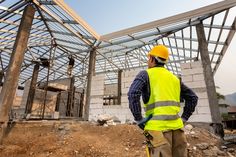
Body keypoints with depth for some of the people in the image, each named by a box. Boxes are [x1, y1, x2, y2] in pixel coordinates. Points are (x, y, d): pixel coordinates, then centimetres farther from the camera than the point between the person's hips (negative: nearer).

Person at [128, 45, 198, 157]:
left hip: (158, 127, -5)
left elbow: (133, 94, -16)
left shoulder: (145, 74, 0)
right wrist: (183, 118, 18)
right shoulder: (174, 78, 17)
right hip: (176, 126, 6)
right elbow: (193, 97, 21)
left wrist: (139, 119, -8)